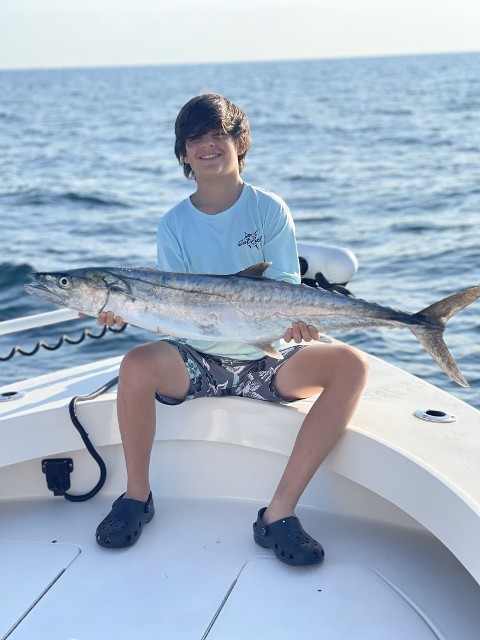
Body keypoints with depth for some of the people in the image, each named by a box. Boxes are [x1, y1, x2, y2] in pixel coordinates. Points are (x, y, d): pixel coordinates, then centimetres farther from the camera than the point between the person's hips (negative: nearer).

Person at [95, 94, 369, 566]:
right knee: (136, 365, -31)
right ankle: (137, 496, -6)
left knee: (351, 364, -26)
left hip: (266, 361, 0)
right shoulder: (174, 224, 3)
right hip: (198, 361, 0)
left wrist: (292, 319, -30)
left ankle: (279, 513, -26)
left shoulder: (270, 210, 0)